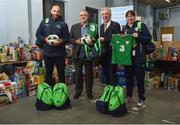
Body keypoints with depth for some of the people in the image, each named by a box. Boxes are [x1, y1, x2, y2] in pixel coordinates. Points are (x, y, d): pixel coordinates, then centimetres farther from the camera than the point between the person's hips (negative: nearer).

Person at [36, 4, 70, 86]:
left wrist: (61, 41, -18)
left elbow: (67, 38, 2)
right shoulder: (44, 22, 7)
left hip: (60, 53, -1)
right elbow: (38, 34, 9)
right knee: (48, 73, 11)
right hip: (47, 52, 1)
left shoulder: (63, 24, 2)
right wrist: (45, 39, -10)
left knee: (61, 73, 9)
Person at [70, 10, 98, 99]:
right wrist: (76, 41, -14)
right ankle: (78, 91, 22)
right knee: (78, 73, 9)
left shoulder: (93, 27, 5)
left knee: (89, 73, 7)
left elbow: (97, 39, 4)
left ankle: (89, 91, 20)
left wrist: (92, 41, -16)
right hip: (77, 54, 1)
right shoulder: (74, 27, 8)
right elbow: (70, 39, 5)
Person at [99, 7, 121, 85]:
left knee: (112, 74, -3)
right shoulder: (101, 26, 17)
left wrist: (104, 39, -19)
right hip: (103, 54, 6)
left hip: (112, 54, -6)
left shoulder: (116, 25, -4)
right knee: (106, 74, 13)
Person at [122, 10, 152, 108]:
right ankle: (128, 96, 25)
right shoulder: (124, 28, 15)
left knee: (139, 78, 0)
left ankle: (141, 99, 13)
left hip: (139, 57, -4)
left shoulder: (141, 25, 1)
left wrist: (138, 36, -17)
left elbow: (148, 38, -4)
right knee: (128, 77, 11)